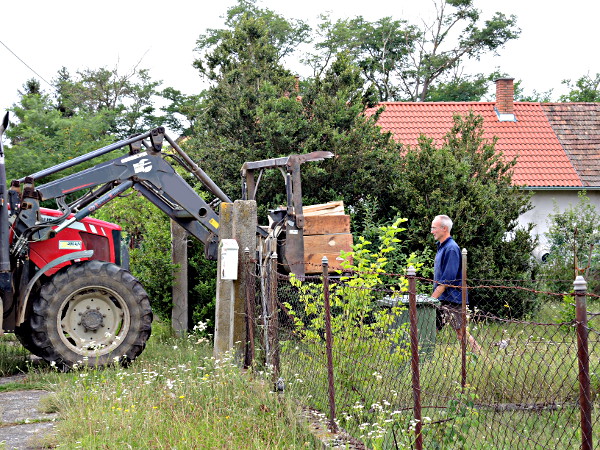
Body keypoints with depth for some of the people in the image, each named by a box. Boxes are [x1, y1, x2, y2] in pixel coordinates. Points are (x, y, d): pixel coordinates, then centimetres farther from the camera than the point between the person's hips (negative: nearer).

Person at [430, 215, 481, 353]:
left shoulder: (451, 249, -16)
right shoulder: (441, 247, 15)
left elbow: (447, 280, -20)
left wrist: (432, 298, -19)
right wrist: (433, 298, 18)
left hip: (451, 300, -10)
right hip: (442, 300, 10)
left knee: (460, 332, -7)